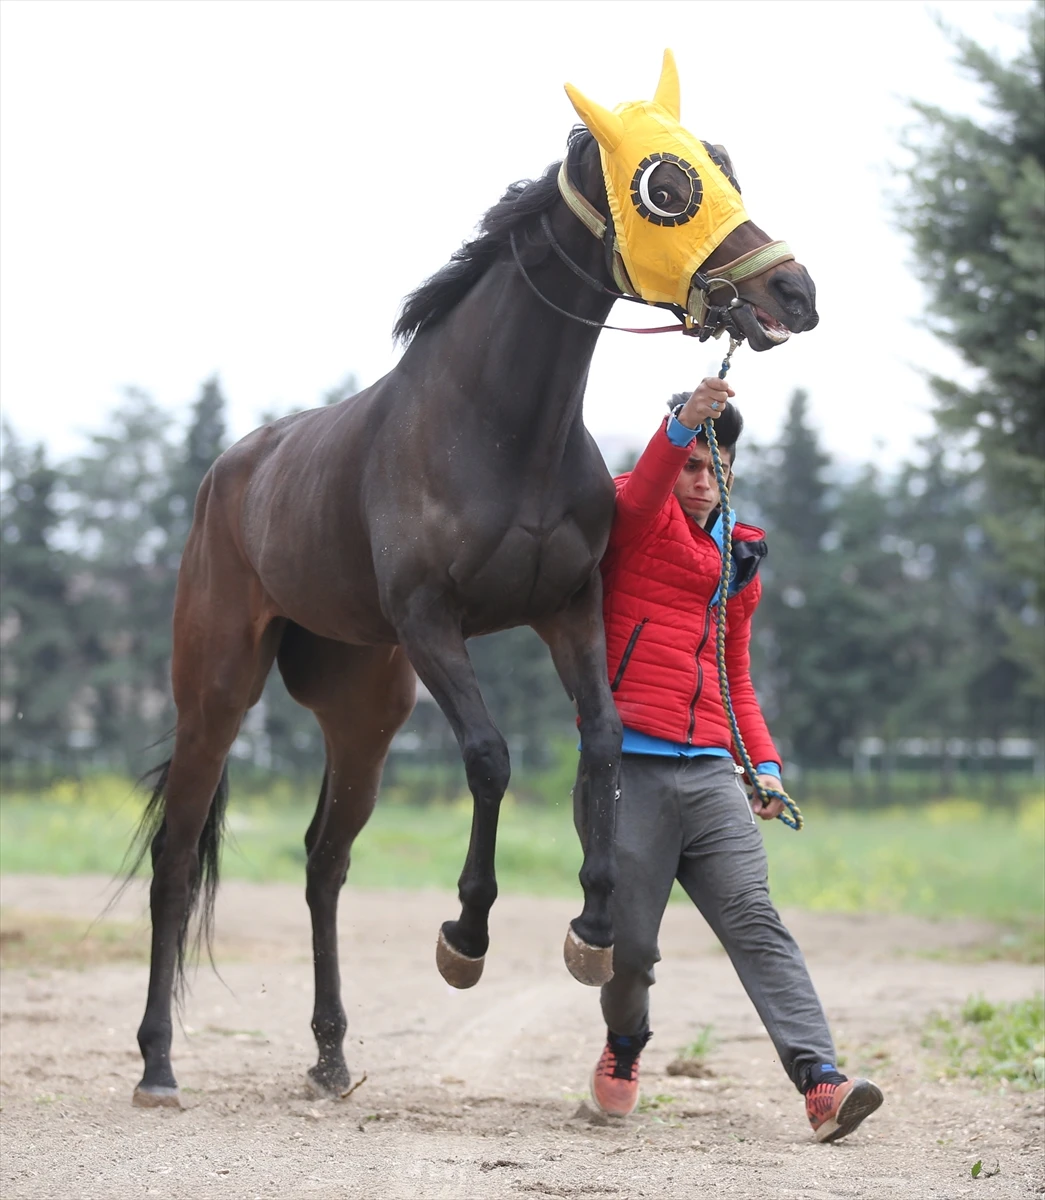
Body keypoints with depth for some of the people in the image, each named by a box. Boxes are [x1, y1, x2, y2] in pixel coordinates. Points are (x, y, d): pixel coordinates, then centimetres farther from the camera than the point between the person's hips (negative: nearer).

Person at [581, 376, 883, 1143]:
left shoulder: (740, 561, 23)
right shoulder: (634, 521, 6)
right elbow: (642, 492, -21)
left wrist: (764, 762, 12)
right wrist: (682, 426, -40)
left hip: (710, 773, 4)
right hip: (628, 766, -4)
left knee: (756, 921, -11)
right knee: (628, 942, 0)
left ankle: (821, 1080, -24)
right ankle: (624, 1048, 32)